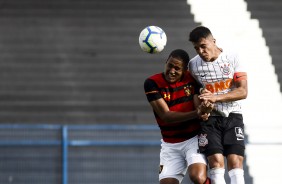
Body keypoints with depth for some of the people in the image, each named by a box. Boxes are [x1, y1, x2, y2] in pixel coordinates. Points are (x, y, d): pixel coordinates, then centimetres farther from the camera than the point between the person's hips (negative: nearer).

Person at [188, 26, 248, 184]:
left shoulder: (232, 58, -5)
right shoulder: (193, 64, 1)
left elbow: (243, 92, -10)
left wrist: (216, 97, -22)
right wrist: (201, 96, -5)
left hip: (233, 116, -1)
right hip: (210, 118, 1)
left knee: (235, 162, -11)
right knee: (216, 162, -13)